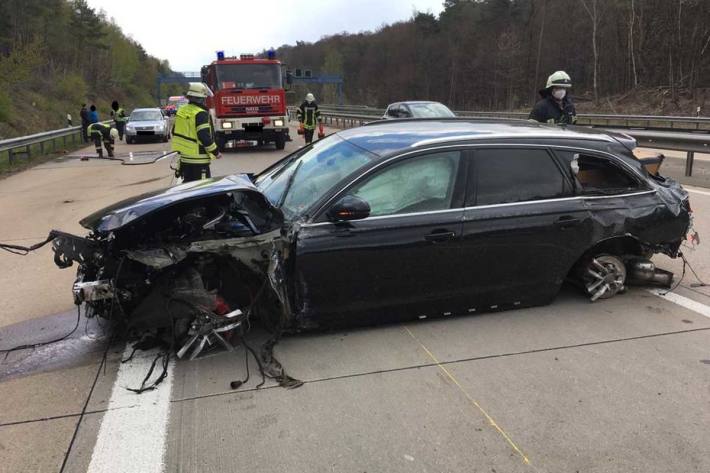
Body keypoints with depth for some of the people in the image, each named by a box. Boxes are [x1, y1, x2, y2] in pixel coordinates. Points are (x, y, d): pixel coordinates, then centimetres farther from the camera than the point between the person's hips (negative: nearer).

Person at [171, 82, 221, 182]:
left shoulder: (181, 111, 10)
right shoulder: (200, 114, -16)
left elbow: (175, 132, 17)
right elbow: (205, 137, -20)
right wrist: (215, 152, -9)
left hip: (184, 158, 9)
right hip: (198, 159, -8)